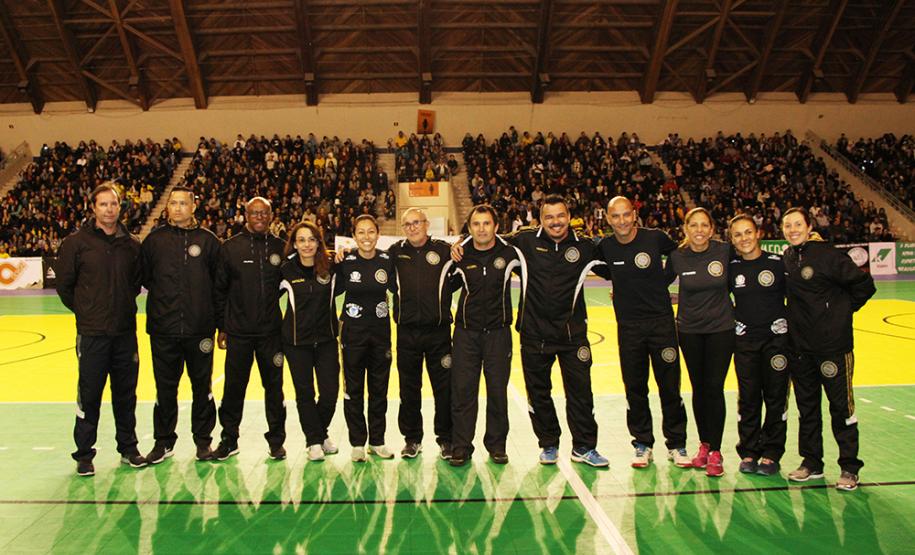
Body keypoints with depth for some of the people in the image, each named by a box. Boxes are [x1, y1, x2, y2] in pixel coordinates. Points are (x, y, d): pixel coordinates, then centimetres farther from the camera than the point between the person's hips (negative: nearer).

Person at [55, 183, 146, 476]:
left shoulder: (132, 244, 5)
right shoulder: (77, 242, -5)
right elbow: (64, 284, 1)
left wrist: (124, 304, 8)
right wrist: (83, 310, 2)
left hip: (125, 331, 3)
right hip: (92, 333, -3)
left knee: (126, 394, 12)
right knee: (89, 395, 4)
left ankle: (128, 447, 25)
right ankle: (84, 454, 18)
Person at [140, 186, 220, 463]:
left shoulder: (208, 240, 2)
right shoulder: (155, 239, 5)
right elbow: (143, 276, 11)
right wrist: (163, 295, 3)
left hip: (200, 328, -1)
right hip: (163, 329, 1)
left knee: (202, 387, 9)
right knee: (165, 388, 10)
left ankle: (203, 440, 22)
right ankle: (163, 441, 25)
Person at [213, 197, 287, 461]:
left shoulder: (280, 247, 3)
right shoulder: (230, 247, 1)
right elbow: (219, 289, 3)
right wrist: (221, 326, 2)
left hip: (271, 331, 1)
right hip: (238, 331, 0)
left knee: (274, 386, 8)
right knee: (234, 387, 8)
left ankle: (276, 440, 21)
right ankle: (229, 440, 24)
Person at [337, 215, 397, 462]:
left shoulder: (387, 260, -3)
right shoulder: (346, 262, -7)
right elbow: (333, 291, 1)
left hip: (381, 330, 2)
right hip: (353, 331, -2)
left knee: (379, 388, 11)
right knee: (354, 389, 6)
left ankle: (377, 441, 25)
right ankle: (357, 443, 20)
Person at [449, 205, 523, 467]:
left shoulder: (509, 252, -5)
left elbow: (527, 276, 8)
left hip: (498, 332, 0)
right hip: (466, 332, 1)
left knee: (498, 390, 7)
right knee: (462, 390, 2)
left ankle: (496, 444, 23)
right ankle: (461, 447, 14)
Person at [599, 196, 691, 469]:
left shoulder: (655, 237, -8)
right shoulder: (605, 247, -2)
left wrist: (662, 282, 5)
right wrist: (623, 286, 8)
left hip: (661, 321, -1)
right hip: (628, 326, 2)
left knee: (670, 386, 5)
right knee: (635, 388, 7)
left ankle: (676, 445, 19)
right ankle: (643, 444, 21)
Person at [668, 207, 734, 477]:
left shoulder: (725, 251, -8)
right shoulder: (677, 257, -6)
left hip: (721, 328, -1)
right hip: (690, 330, 1)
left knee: (714, 389, -2)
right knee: (699, 388, 10)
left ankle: (715, 451, 10)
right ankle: (704, 444, 25)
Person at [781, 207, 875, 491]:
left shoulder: (827, 255, -12)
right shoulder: (787, 258, 7)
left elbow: (864, 285, -9)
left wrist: (842, 310, -4)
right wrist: (797, 318, 10)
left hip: (833, 343, -6)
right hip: (800, 345, 6)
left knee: (841, 407, 3)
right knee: (807, 406, 14)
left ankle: (849, 468, 16)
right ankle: (811, 462, 26)